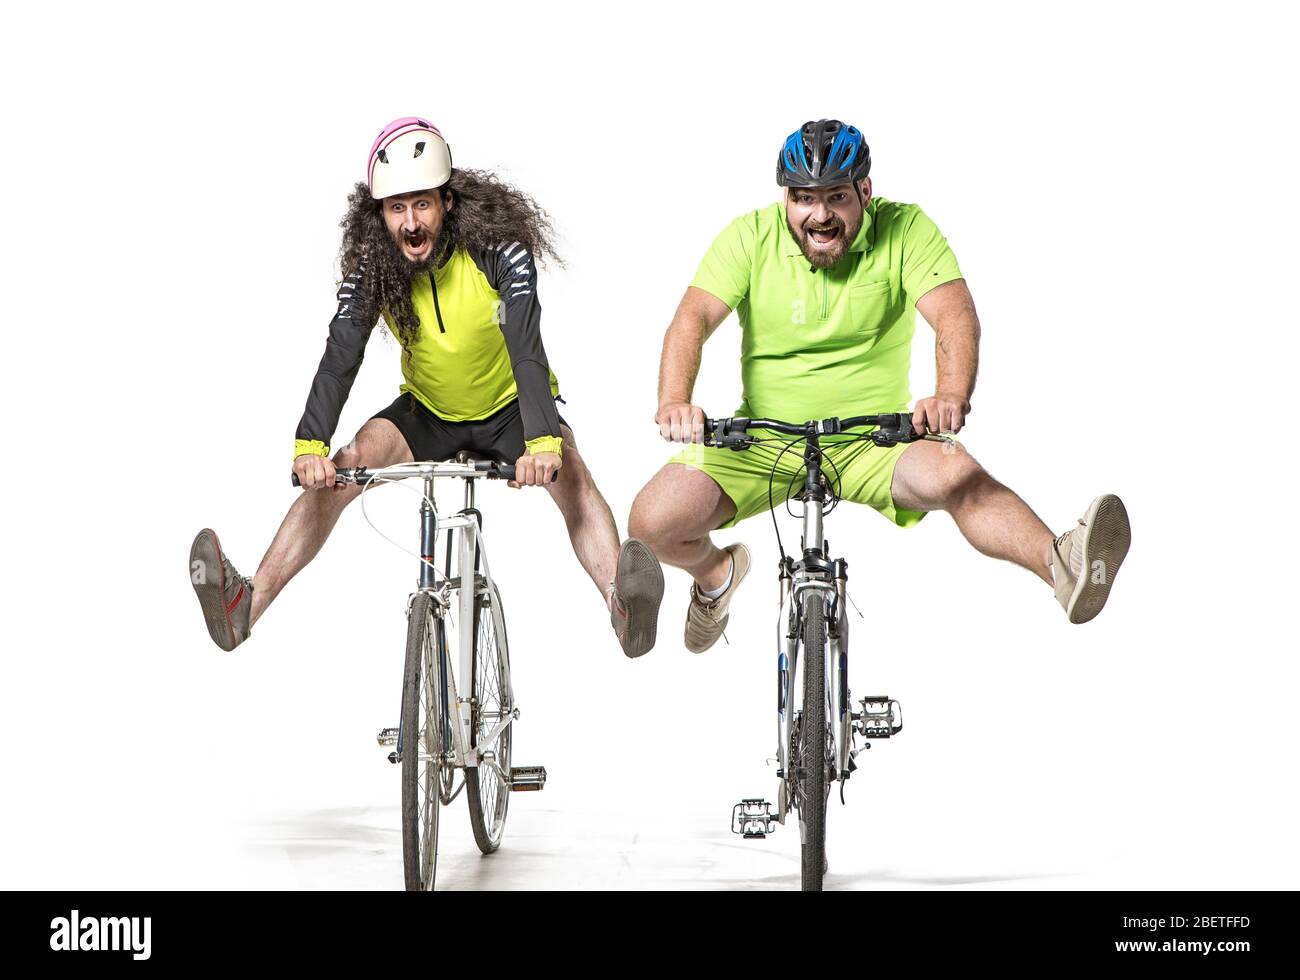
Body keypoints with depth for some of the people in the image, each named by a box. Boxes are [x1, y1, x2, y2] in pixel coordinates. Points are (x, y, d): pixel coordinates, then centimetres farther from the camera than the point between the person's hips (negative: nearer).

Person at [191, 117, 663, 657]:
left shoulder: (499, 252, -26)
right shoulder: (372, 269, -17)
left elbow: (527, 349, -37)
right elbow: (340, 358, -27)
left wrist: (543, 441, -53)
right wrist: (310, 444, -45)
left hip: (509, 408, -3)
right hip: (429, 412, 3)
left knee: (569, 470, -31)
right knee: (341, 469, -20)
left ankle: (622, 604, -50)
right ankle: (247, 603, -29)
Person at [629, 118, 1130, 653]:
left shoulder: (905, 230, -7)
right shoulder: (750, 237, -4)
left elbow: (955, 315, -20)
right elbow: (694, 317, -15)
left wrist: (952, 394, -42)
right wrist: (674, 401, -36)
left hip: (874, 442, -2)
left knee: (956, 477, -33)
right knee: (653, 522, -15)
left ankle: (1063, 565, -49)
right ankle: (717, 572, 18)